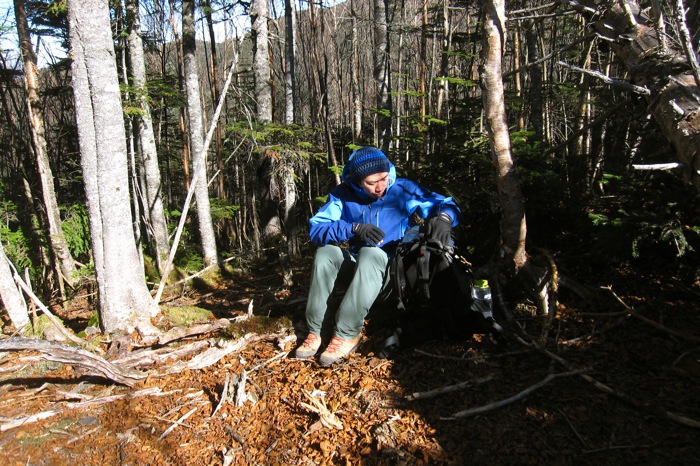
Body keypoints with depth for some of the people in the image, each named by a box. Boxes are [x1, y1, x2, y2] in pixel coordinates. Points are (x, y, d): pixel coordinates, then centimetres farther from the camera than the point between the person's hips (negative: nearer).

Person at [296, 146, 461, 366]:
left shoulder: (402, 189, -9)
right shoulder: (343, 194, -6)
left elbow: (447, 205, -7)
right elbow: (316, 228, -15)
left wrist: (443, 218, -32)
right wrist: (353, 229, -31)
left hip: (391, 269, -2)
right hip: (356, 265, 3)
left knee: (370, 254, -35)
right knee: (325, 252, -26)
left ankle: (347, 335, -31)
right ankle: (314, 331, -24)